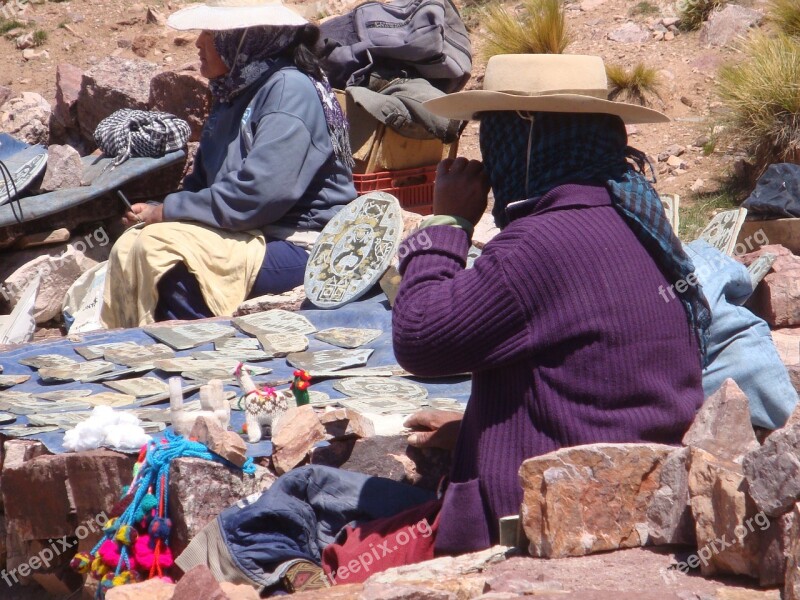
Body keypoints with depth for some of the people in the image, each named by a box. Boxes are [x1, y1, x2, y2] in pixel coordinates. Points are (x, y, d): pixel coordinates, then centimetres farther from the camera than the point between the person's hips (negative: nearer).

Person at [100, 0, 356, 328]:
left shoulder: (290, 89, -15)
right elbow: (204, 179, 19)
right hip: (245, 231, 9)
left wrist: (168, 211, -17)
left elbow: (260, 193, -25)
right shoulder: (235, 91, 15)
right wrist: (156, 210, -2)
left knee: (160, 249, -25)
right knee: (129, 246, -7)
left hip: (297, 245, -9)